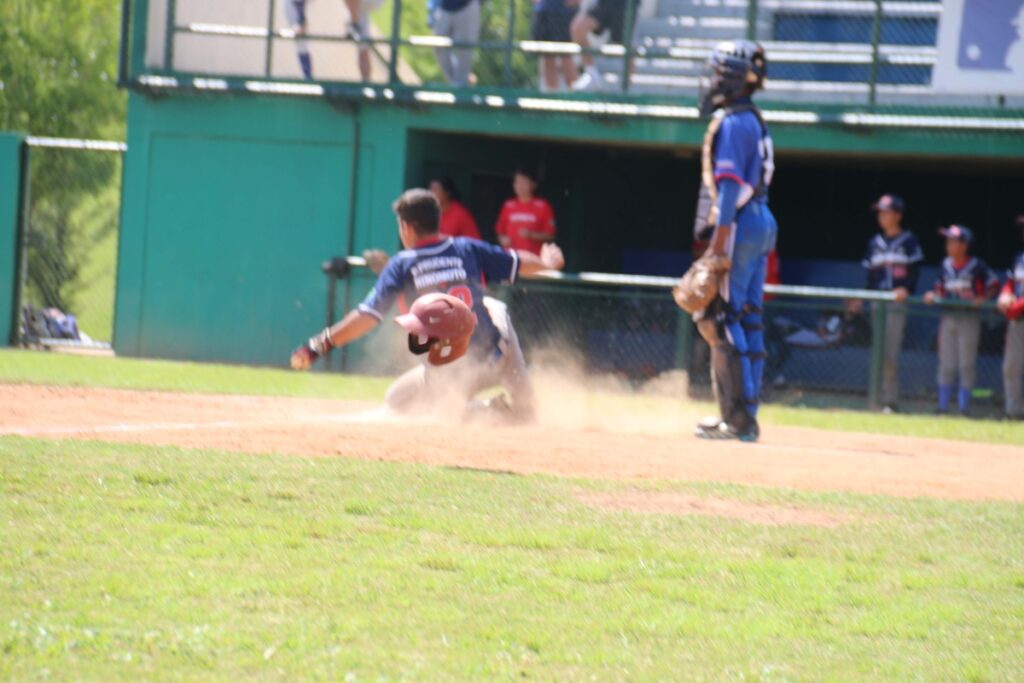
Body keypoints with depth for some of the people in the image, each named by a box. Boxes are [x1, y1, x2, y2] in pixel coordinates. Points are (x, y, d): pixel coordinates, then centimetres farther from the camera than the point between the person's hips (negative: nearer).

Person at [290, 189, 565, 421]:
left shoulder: (402, 265, -5)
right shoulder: (467, 249, 2)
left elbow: (369, 315, -13)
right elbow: (518, 264, 13)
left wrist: (318, 346, -11)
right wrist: (545, 262, 37)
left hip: (447, 374, -3)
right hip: (493, 361, 3)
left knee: (396, 400, 25)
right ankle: (520, 406, 27)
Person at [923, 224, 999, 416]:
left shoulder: (976, 266, -8)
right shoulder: (946, 265, 8)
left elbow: (993, 284, 0)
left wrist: (982, 298, -14)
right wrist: (933, 296, -3)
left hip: (969, 319, -5)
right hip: (948, 317, 5)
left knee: (966, 365, -3)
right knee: (946, 365, 7)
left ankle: (964, 407, 1)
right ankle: (943, 407, 11)